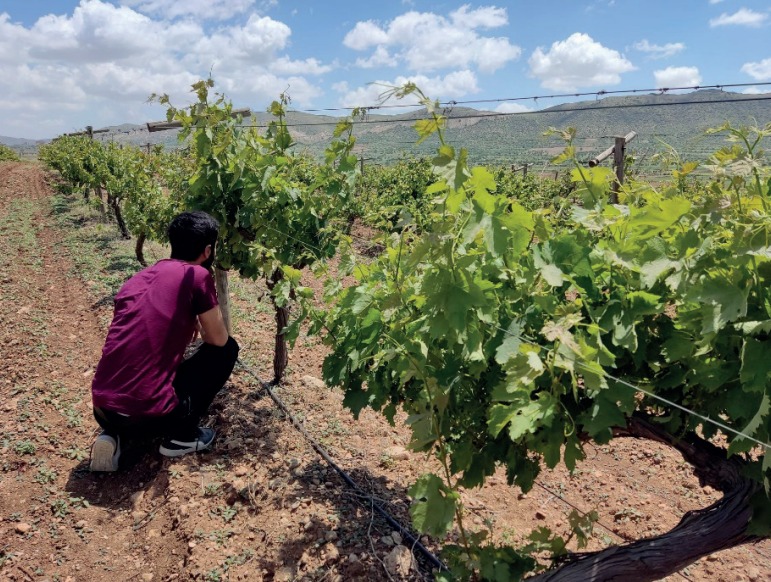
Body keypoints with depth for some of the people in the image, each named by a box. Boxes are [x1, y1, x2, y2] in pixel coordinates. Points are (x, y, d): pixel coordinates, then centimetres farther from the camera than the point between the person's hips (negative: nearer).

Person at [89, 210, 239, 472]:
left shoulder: (138, 278, 15)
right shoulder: (197, 275, -5)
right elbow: (218, 340, 4)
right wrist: (200, 324, 25)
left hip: (102, 410, 7)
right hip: (147, 414, -7)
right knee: (227, 349, 12)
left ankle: (113, 437, 14)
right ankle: (181, 435, 11)